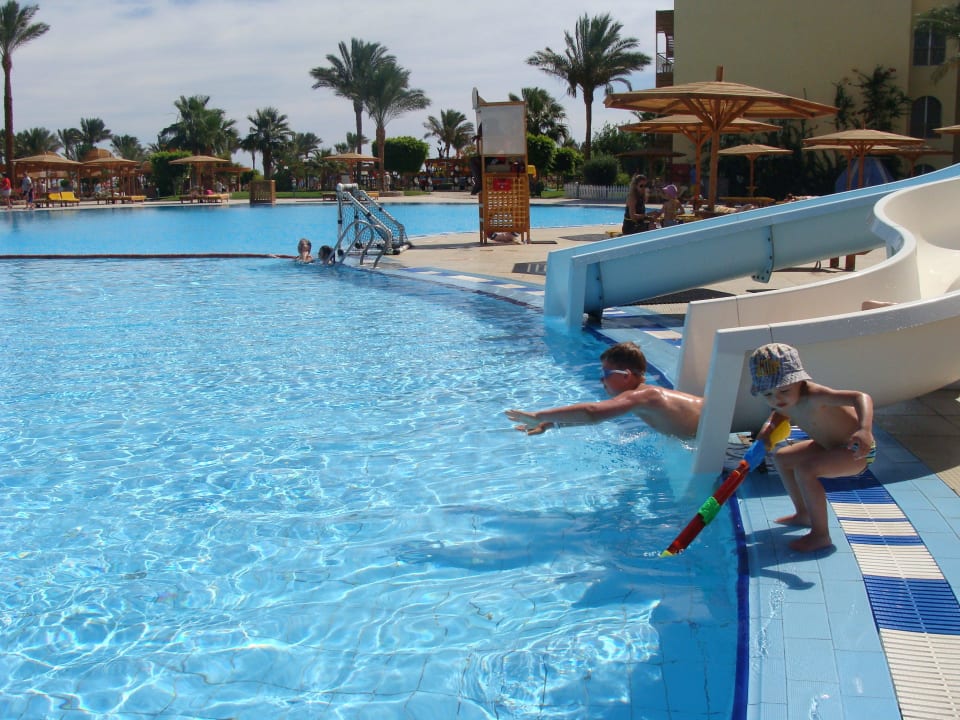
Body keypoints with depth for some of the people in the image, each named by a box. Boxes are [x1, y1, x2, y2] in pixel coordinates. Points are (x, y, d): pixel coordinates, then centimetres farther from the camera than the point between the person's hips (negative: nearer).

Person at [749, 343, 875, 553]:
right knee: (782, 458, 18)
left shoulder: (813, 396, -34)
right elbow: (780, 413, 18)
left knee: (805, 470, -30)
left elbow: (862, 397, -43)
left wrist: (865, 430, -60)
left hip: (857, 451, -10)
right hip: (832, 445, 10)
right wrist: (769, 426, -4)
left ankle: (820, 535, -19)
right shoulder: (785, 401, -8)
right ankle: (803, 514, 32)